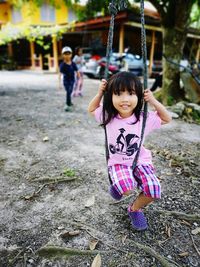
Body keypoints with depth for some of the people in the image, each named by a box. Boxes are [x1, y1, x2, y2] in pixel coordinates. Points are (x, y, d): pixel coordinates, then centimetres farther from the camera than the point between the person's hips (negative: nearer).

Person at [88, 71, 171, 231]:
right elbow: (91, 109, 10)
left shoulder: (144, 118, -10)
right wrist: (100, 93, -6)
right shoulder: (108, 116, -8)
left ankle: (135, 209, 12)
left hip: (140, 161, 2)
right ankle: (119, 185, 11)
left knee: (153, 189, -22)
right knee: (126, 189, -30)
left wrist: (153, 101, -11)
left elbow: (166, 119, 3)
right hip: (118, 163, -1)